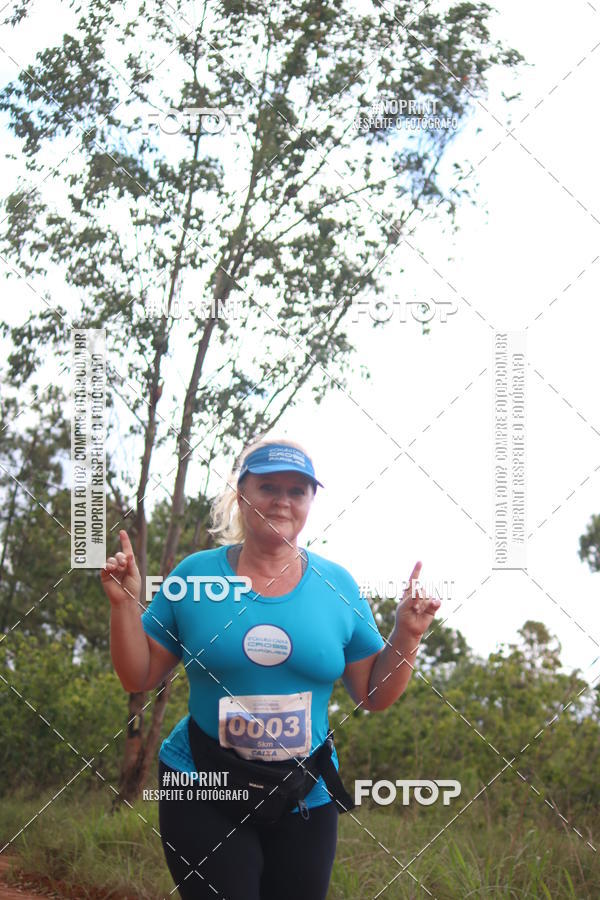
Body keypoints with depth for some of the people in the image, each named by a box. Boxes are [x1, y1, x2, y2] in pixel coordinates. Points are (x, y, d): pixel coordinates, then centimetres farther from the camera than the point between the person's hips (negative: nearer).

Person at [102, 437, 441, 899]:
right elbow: (140, 677, 1)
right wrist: (124, 604, -11)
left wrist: (407, 635, -9)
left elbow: (375, 696, 5)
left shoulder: (337, 585, 1)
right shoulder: (195, 574, -3)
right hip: (203, 793, -2)